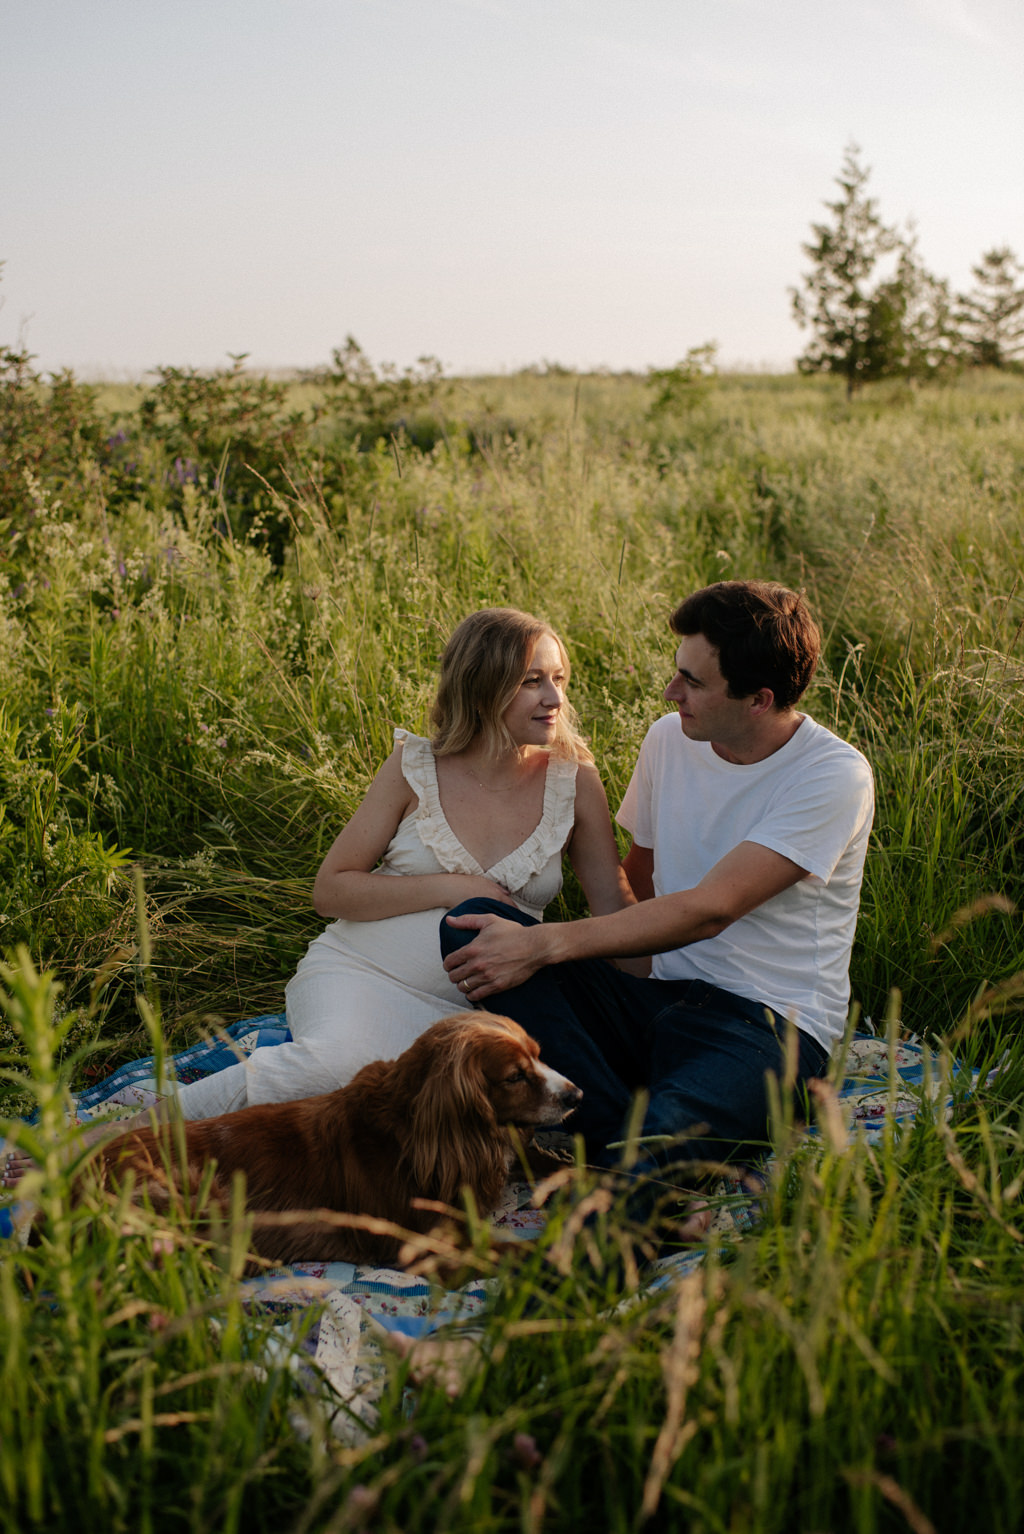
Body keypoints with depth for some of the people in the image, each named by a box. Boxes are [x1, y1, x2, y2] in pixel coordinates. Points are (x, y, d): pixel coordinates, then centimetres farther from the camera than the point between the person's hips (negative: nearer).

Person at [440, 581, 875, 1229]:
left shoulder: (834, 776, -13)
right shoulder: (670, 739, 8)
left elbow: (708, 910, -21)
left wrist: (543, 944, -23)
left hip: (773, 1028, -7)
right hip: (661, 1004, 7)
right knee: (472, 925, -17)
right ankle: (628, 1132, -29)